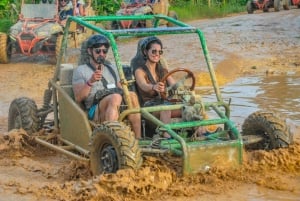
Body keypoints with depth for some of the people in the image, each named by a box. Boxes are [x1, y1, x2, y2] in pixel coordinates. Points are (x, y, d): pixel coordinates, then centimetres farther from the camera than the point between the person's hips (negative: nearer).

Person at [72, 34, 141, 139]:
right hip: (95, 111, -5)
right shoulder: (80, 70, 11)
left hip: (118, 109, 5)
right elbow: (78, 98, 0)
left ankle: (137, 139, -32)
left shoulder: (111, 68, 29)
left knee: (132, 95, -28)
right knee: (115, 97, -36)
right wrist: (90, 82, -14)